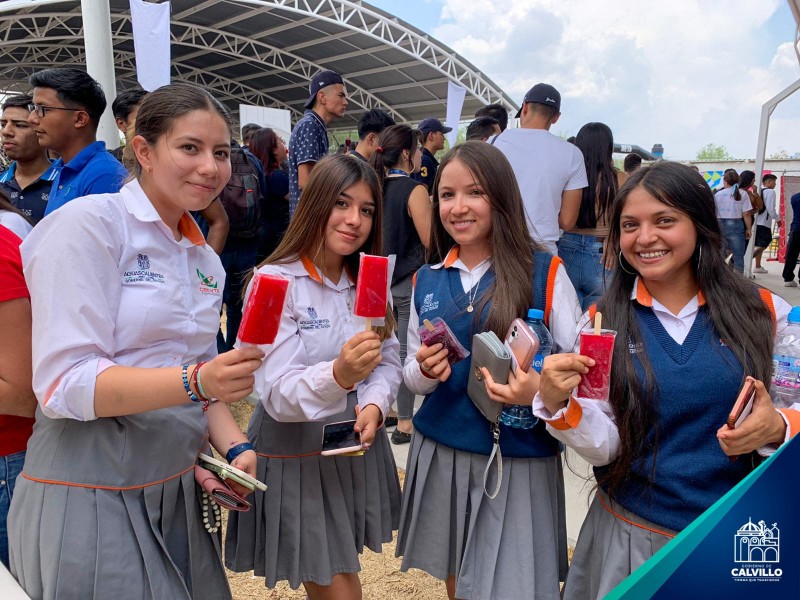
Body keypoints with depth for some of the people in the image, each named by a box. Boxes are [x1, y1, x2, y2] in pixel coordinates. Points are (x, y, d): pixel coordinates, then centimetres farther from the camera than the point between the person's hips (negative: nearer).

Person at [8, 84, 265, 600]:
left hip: (177, 492, 7)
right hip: (90, 495, -6)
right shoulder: (89, 224, -12)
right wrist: (195, 381, -30)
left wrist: (234, 447, -1)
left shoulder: (205, 261, 9)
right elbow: (63, 383, -18)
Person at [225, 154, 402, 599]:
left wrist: (374, 403, -16)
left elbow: (390, 362, 5)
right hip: (298, 456, -5)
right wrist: (339, 374, -40)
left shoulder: (368, 282, 4)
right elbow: (278, 396, -22)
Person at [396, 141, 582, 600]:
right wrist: (425, 371, -14)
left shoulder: (545, 272, -9)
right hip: (440, 453, 4)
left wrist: (542, 390, -25)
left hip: (519, 459, -3)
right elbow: (412, 374, 8)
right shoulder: (426, 280, 3)